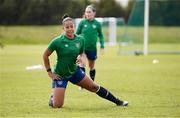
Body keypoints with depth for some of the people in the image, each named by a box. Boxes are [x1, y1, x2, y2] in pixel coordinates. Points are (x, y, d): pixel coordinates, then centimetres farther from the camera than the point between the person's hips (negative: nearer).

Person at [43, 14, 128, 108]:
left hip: (74, 71, 4)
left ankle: (117, 101, 23)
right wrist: (49, 72, -8)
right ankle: (53, 97, 25)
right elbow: (45, 55, -9)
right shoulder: (57, 41, -19)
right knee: (57, 105, -11)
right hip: (59, 75, -4)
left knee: (94, 87, 7)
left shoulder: (80, 39, -6)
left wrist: (80, 57, -12)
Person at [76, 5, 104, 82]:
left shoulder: (97, 24, -3)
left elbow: (100, 35, 10)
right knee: (82, 64, -19)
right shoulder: (82, 22, -5)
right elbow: (76, 34, 3)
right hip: (82, 47, -2)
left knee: (91, 67, 14)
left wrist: (102, 46, 3)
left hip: (92, 48, 2)